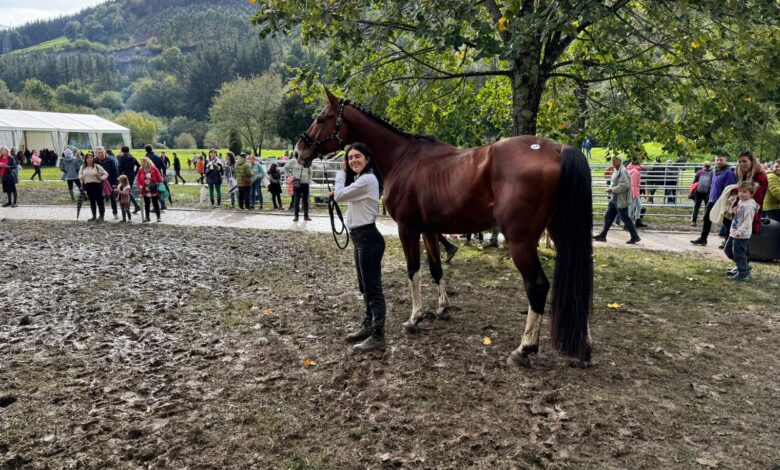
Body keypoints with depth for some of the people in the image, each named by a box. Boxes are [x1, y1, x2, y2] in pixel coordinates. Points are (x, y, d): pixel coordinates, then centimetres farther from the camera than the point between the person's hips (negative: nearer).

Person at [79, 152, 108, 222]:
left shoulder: (97, 166, -4)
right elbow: (80, 174, 24)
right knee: (92, 201, 11)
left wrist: (101, 178, -19)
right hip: (88, 186, 5)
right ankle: (94, 216, 19)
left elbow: (105, 174, -2)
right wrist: (81, 178, 4)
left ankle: (102, 216, 4)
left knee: (99, 201, -3)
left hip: (97, 185, -5)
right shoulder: (83, 167, 10)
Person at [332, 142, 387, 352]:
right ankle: (368, 325, 32)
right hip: (360, 238, 11)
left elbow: (339, 195, -14)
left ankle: (377, 337, 0)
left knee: (373, 287, -5)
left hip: (368, 238, -11)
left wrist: (341, 172, -2)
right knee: (364, 286, 19)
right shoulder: (359, 179, 15)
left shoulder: (367, 180, -17)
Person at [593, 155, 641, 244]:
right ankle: (602, 236, 18)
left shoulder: (623, 171, -16)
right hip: (614, 198, 10)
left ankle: (635, 237, 7)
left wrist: (612, 189, -19)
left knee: (625, 218, -3)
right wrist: (611, 189, 9)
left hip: (621, 200, -10)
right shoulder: (616, 171, 14)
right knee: (608, 217, 11)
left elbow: (624, 185, -24)